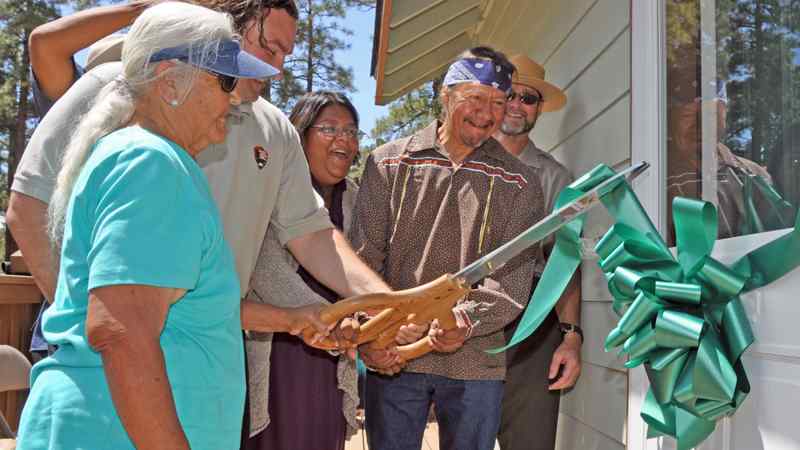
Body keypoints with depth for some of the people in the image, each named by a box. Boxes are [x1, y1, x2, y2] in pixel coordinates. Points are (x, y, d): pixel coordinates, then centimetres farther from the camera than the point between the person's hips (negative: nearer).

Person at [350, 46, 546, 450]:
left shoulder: (518, 184, 5)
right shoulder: (388, 164, 5)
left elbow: (513, 276, -4)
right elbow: (365, 255, 2)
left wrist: (467, 320, -22)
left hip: (476, 361, 0)